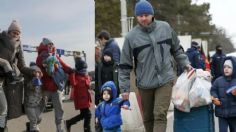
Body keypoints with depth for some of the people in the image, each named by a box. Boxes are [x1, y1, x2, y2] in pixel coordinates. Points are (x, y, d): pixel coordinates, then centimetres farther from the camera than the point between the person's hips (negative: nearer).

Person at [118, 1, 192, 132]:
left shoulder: (165, 27, 0)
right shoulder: (131, 36, -6)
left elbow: (177, 50, 16)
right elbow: (125, 65, -1)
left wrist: (185, 64, 7)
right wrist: (124, 88, -2)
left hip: (165, 80, 0)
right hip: (144, 84, 0)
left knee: (160, 115, -11)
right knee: (148, 117, 13)